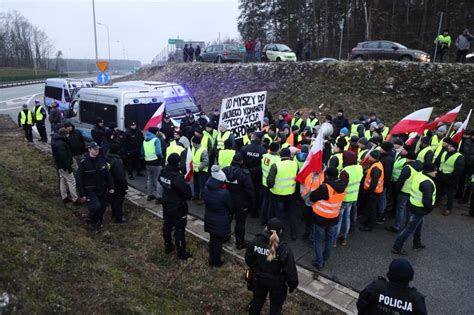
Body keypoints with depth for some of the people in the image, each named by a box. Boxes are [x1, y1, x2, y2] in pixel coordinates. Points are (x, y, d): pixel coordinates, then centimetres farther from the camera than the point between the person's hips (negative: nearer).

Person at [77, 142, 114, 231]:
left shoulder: (102, 160, -2)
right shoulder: (83, 162, -13)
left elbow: (108, 174, 6)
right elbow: (79, 180, -9)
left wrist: (111, 187, 5)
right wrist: (82, 194, -9)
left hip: (102, 189, 5)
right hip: (90, 190, -4)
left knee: (103, 206, 12)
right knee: (96, 206, -18)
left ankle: (99, 222, 41)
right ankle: (92, 220, 14)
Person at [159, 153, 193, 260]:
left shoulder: (163, 173, -9)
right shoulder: (178, 178, -32)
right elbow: (188, 194, -29)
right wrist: (186, 184, -8)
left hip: (166, 206, 7)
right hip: (178, 208, -7)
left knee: (167, 227, 22)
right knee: (179, 230, 7)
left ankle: (168, 247, 41)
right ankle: (182, 253, 20)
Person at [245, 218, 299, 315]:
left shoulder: (255, 242, -20)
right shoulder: (284, 250, -30)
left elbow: (248, 259, -3)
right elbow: (291, 271, -20)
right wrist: (293, 284, -2)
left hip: (258, 278, 3)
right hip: (277, 282, -3)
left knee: (258, 299, 30)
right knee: (276, 306, 22)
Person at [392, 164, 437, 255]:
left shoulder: (419, 175, -2)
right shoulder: (427, 183, -29)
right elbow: (427, 200, -30)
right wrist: (430, 208, -8)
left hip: (412, 205, 9)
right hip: (418, 210, -9)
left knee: (418, 225, 28)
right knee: (409, 229, 2)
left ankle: (417, 243, 46)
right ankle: (397, 247, 10)